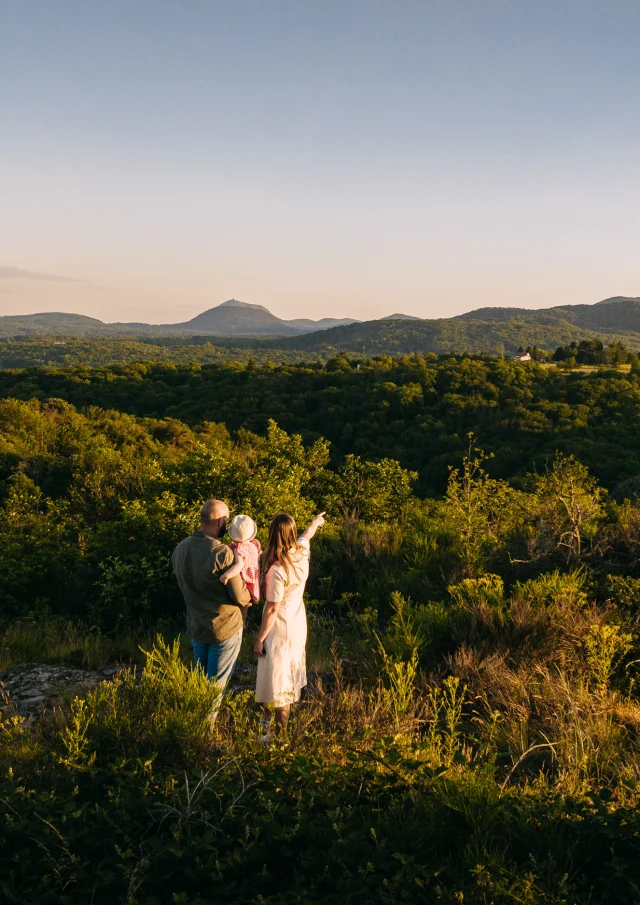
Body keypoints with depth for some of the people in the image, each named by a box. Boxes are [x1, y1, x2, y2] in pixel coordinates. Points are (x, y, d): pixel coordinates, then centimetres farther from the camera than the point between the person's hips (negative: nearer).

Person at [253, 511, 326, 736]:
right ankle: (284, 717, 45)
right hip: (297, 624, 8)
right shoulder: (302, 552, -12)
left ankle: (278, 731, 17)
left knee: (276, 678, 6)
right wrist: (315, 522, 36)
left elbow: (272, 610, -24)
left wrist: (259, 639, -13)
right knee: (289, 672, 25)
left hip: (280, 629, -8)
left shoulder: (277, 570, -32)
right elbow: (306, 535, 13)